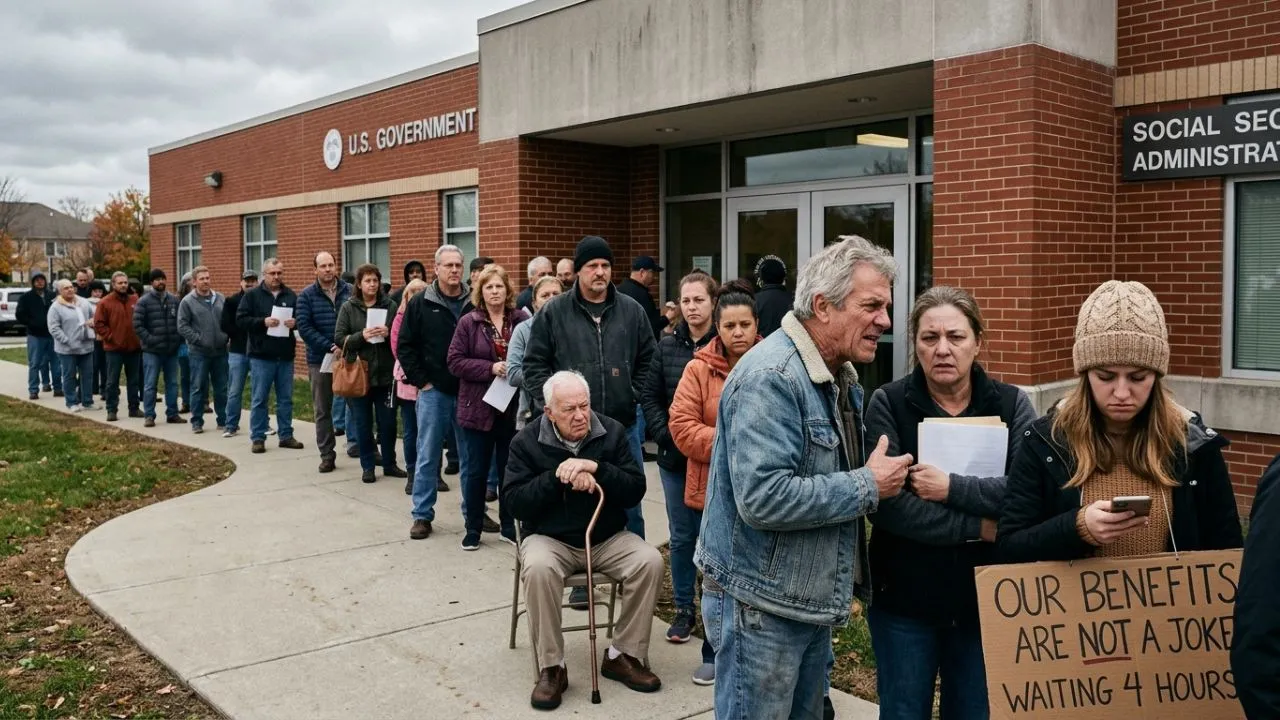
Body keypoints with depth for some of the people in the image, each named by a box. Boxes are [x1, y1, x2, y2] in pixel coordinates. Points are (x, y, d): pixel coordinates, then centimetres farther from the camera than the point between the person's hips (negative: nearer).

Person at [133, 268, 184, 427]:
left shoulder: (174, 300, 8)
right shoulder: (143, 301, -4)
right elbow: (137, 325, -8)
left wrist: (179, 340, 0)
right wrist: (150, 340, -15)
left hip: (172, 350, 4)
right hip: (152, 351, -4)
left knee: (172, 383, 10)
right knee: (150, 384, 0)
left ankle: (172, 414, 18)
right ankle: (149, 415, 7)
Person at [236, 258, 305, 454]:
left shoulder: (291, 296, 10)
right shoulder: (252, 295, 1)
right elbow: (241, 319, -5)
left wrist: (295, 322, -11)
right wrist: (263, 322, -18)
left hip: (285, 356, 3)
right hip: (261, 356, -3)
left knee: (286, 399, 9)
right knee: (259, 399, 2)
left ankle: (286, 435, 18)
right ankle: (257, 438, 9)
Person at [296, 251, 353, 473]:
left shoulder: (350, 291, 2)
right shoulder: (307, 295, 0)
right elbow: (304, 328, -7)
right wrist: (330, 347, -15)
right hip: (319, 360, 0)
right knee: (323, 410, 7)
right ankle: (327, 455, 15)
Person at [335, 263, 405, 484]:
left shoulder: (390, 306, 2)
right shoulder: (348, 307, 1)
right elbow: (339, 338, -4)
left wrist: (388, 334, -17)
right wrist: (362, 336, -19)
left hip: (385, 373, 1)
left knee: (388, 422, 7)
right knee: (363, 423, 7)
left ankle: (389, 464, 22)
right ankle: (367, 467, 18)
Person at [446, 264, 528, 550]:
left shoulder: (522, 320, -1)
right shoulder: (468, 323, -2)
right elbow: (455, 362, -6)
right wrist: (490, 368, -17)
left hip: (513, 408, 1)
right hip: (478, 408, -1)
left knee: (510, 471, 11)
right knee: (476, 472, 8)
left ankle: (509, 526, 26)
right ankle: (473, 529, 21)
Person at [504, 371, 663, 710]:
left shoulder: (612, 432, -2)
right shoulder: (527, 441, -5)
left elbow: (635, 491, -7)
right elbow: (513, 501, -11)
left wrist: (597, 469, -23)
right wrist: (557, 477, -23)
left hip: (608, 538, 2)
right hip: (549, 539, -2)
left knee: (650, 561, -23)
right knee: (538, 568, -35)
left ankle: (622, 655, -7)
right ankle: (551, 668, -19)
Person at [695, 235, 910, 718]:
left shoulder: (838, 376, 8)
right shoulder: (770, 378, -23)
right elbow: (762, 498, -31)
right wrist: (867, 487, -22)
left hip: (814, 599, 9)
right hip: (761, 605, -9)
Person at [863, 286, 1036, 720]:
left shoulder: (1012, 404, -1)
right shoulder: (888, 404, -7)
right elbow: (885, 504, -19)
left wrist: (951, 488, -23)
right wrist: (980, 526, -19)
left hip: (986, 599, 2)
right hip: (903, 599, -1)